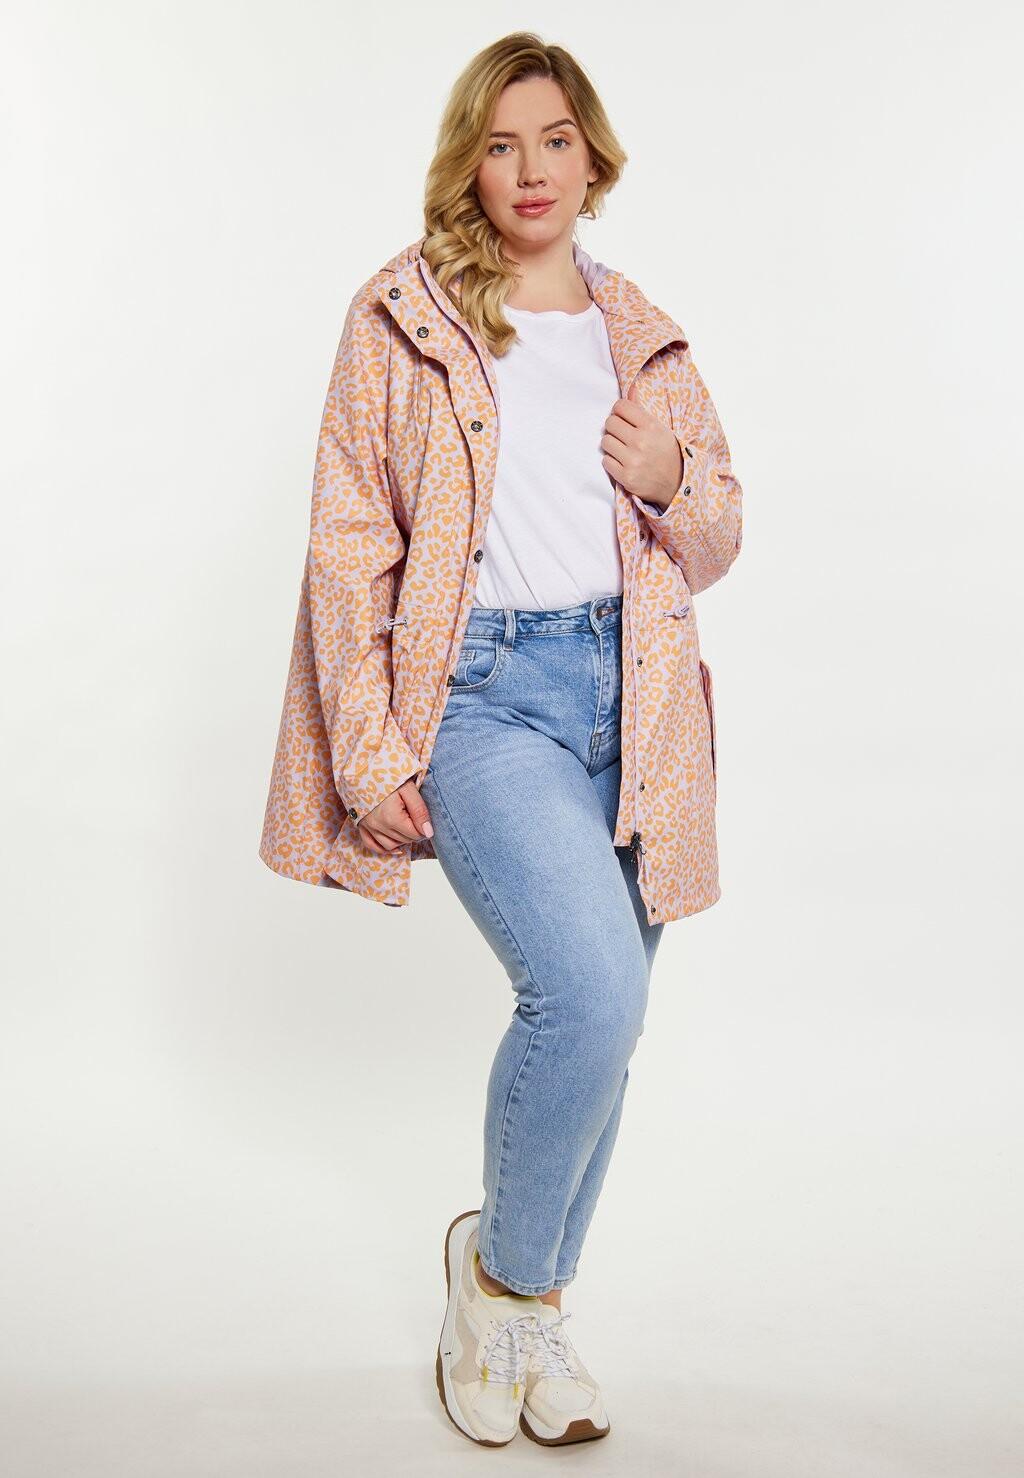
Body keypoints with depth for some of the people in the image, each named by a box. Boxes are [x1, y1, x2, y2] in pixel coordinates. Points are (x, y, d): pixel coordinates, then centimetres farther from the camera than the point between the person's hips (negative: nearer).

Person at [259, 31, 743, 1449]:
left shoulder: (646, 336, 14)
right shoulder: (402, 317, 2)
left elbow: (717, 543, 19)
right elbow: (348, 538, -2)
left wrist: (674, 483, -4)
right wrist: (369, 748, -9)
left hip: (627, 694, 5)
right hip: (479, 691, -5)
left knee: (600, 1017, 10)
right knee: (591, 991, -23)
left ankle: (532, 1313, 31)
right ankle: (501, 1264, 7)